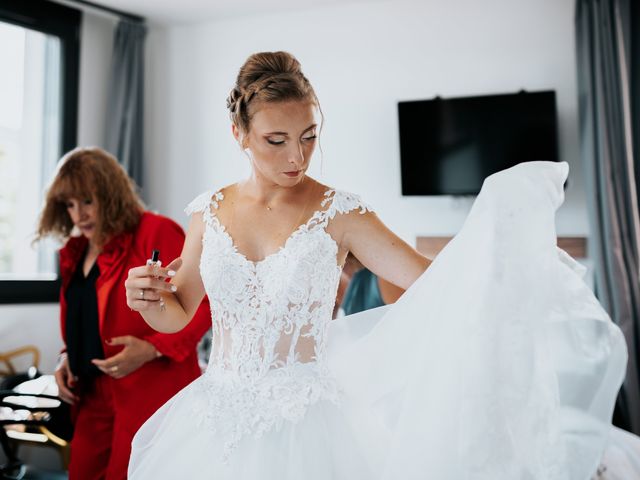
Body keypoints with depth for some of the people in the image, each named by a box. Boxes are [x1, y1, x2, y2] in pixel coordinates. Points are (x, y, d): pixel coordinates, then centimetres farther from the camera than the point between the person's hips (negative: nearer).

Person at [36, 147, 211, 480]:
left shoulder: (157, 233, -11)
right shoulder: (76, 251, 12)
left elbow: (203, 304, -14)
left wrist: (151, 349, -22)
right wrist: (68, 357, 5)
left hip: (150, 394, -7)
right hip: (94, 395, 7)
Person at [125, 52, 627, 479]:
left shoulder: (339, 213, -10)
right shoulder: (209, 211, -1)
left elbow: (433, 282, -16)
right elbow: (178, 315, 9)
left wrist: (497, 221, -31)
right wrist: (149, 301, -12)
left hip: (305, 423, -3)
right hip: (218, 423, 3)